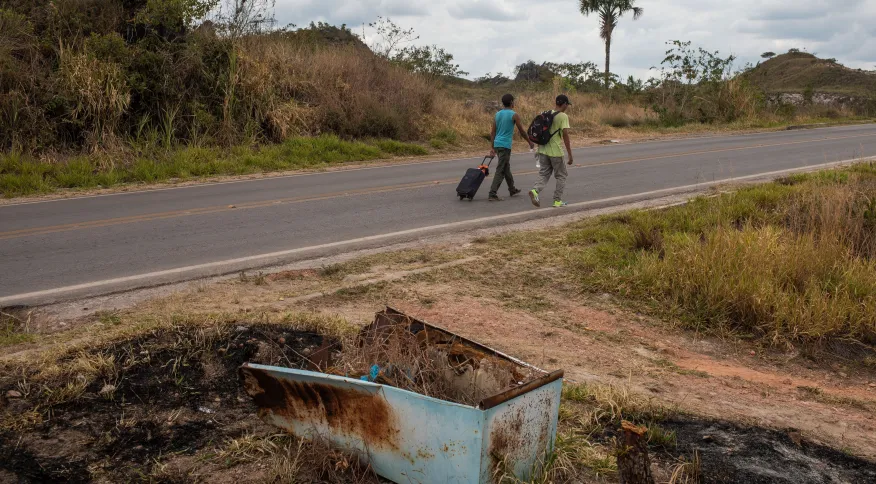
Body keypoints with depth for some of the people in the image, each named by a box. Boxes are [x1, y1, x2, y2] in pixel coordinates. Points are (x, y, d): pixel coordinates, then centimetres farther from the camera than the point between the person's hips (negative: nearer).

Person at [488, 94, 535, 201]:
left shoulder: (497, 114, 9)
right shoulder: (514, 115, -8)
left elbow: (493, 133, 8)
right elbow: (522, 131, -3)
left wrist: (492, 148, 11)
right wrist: (530, 142, 12)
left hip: (497, 144, 7)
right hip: (505, 145, -7)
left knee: (506, 167, 21)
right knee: (500, 170, -7)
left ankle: (512, 189, 35)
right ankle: (493, 194, -13)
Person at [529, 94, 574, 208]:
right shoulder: (563, 116, -10)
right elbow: (565, 135, -15)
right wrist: (570, 155, -11)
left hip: (543, 150, 6)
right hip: (556, 151, -5)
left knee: (544, 173, 12)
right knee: (561, 176, 10)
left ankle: (535, 190, -14)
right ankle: (558, 201, 11)